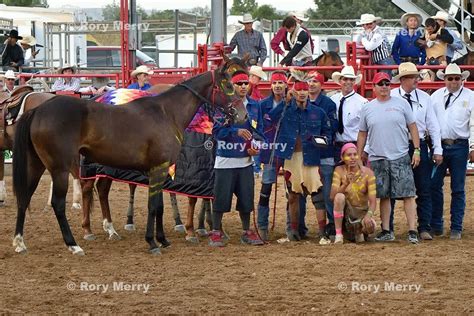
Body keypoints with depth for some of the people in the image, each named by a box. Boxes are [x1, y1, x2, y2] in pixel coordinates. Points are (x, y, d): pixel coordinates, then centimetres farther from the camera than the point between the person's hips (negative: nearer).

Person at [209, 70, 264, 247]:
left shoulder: (254, 106, 9)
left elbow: (259, 131, 12)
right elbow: (216, 130, -12)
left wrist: (256, 147, -7)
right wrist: (237, 131, -25)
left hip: (245, 161, 4)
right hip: (225, 159, -4)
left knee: (246, 197, 8)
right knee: (221, 197, -1)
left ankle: (246, 232, 19)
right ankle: (216, 233, 8)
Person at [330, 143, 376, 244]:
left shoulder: (367, 173, -11)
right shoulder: (339, 170, -9)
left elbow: (373, 201, -15)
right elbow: (332, 196, -20)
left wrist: (368, 215, -34)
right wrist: (346, 184, -36)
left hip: (362, 212, 1)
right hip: (346, 210, -1)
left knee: (370, 227, -31)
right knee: (339, 197, -32)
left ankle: (359, 231, 11)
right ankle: (338, 235, -21)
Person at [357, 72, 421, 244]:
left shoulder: (401, 104, 4)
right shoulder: (367, 108, 8)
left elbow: (412, 127, 5)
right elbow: (362, 134, 14)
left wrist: (416, 150, -2)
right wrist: (358, 157, 10)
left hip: (401, 158, -2)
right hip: (377, 159, 2)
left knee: (408, 194, -7)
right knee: (384, 196, 8)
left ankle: (412, 231, -9)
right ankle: (386, 231, 14)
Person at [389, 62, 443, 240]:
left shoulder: (424, 98, 5)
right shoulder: (390, 97, -3)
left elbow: (433, 124, 6)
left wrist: (437, 150, 2)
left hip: (419, 146, 2)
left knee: (424, 189, 2)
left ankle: (424, 228, 8)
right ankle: (387, 229, 16)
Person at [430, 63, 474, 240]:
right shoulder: (436, 96, 9)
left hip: (459, 146, -2)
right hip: (438, 144, 2)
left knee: (458, 189, 3)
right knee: (434, 186, 0)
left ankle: (456, 228, 10)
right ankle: (436, 226, 11)